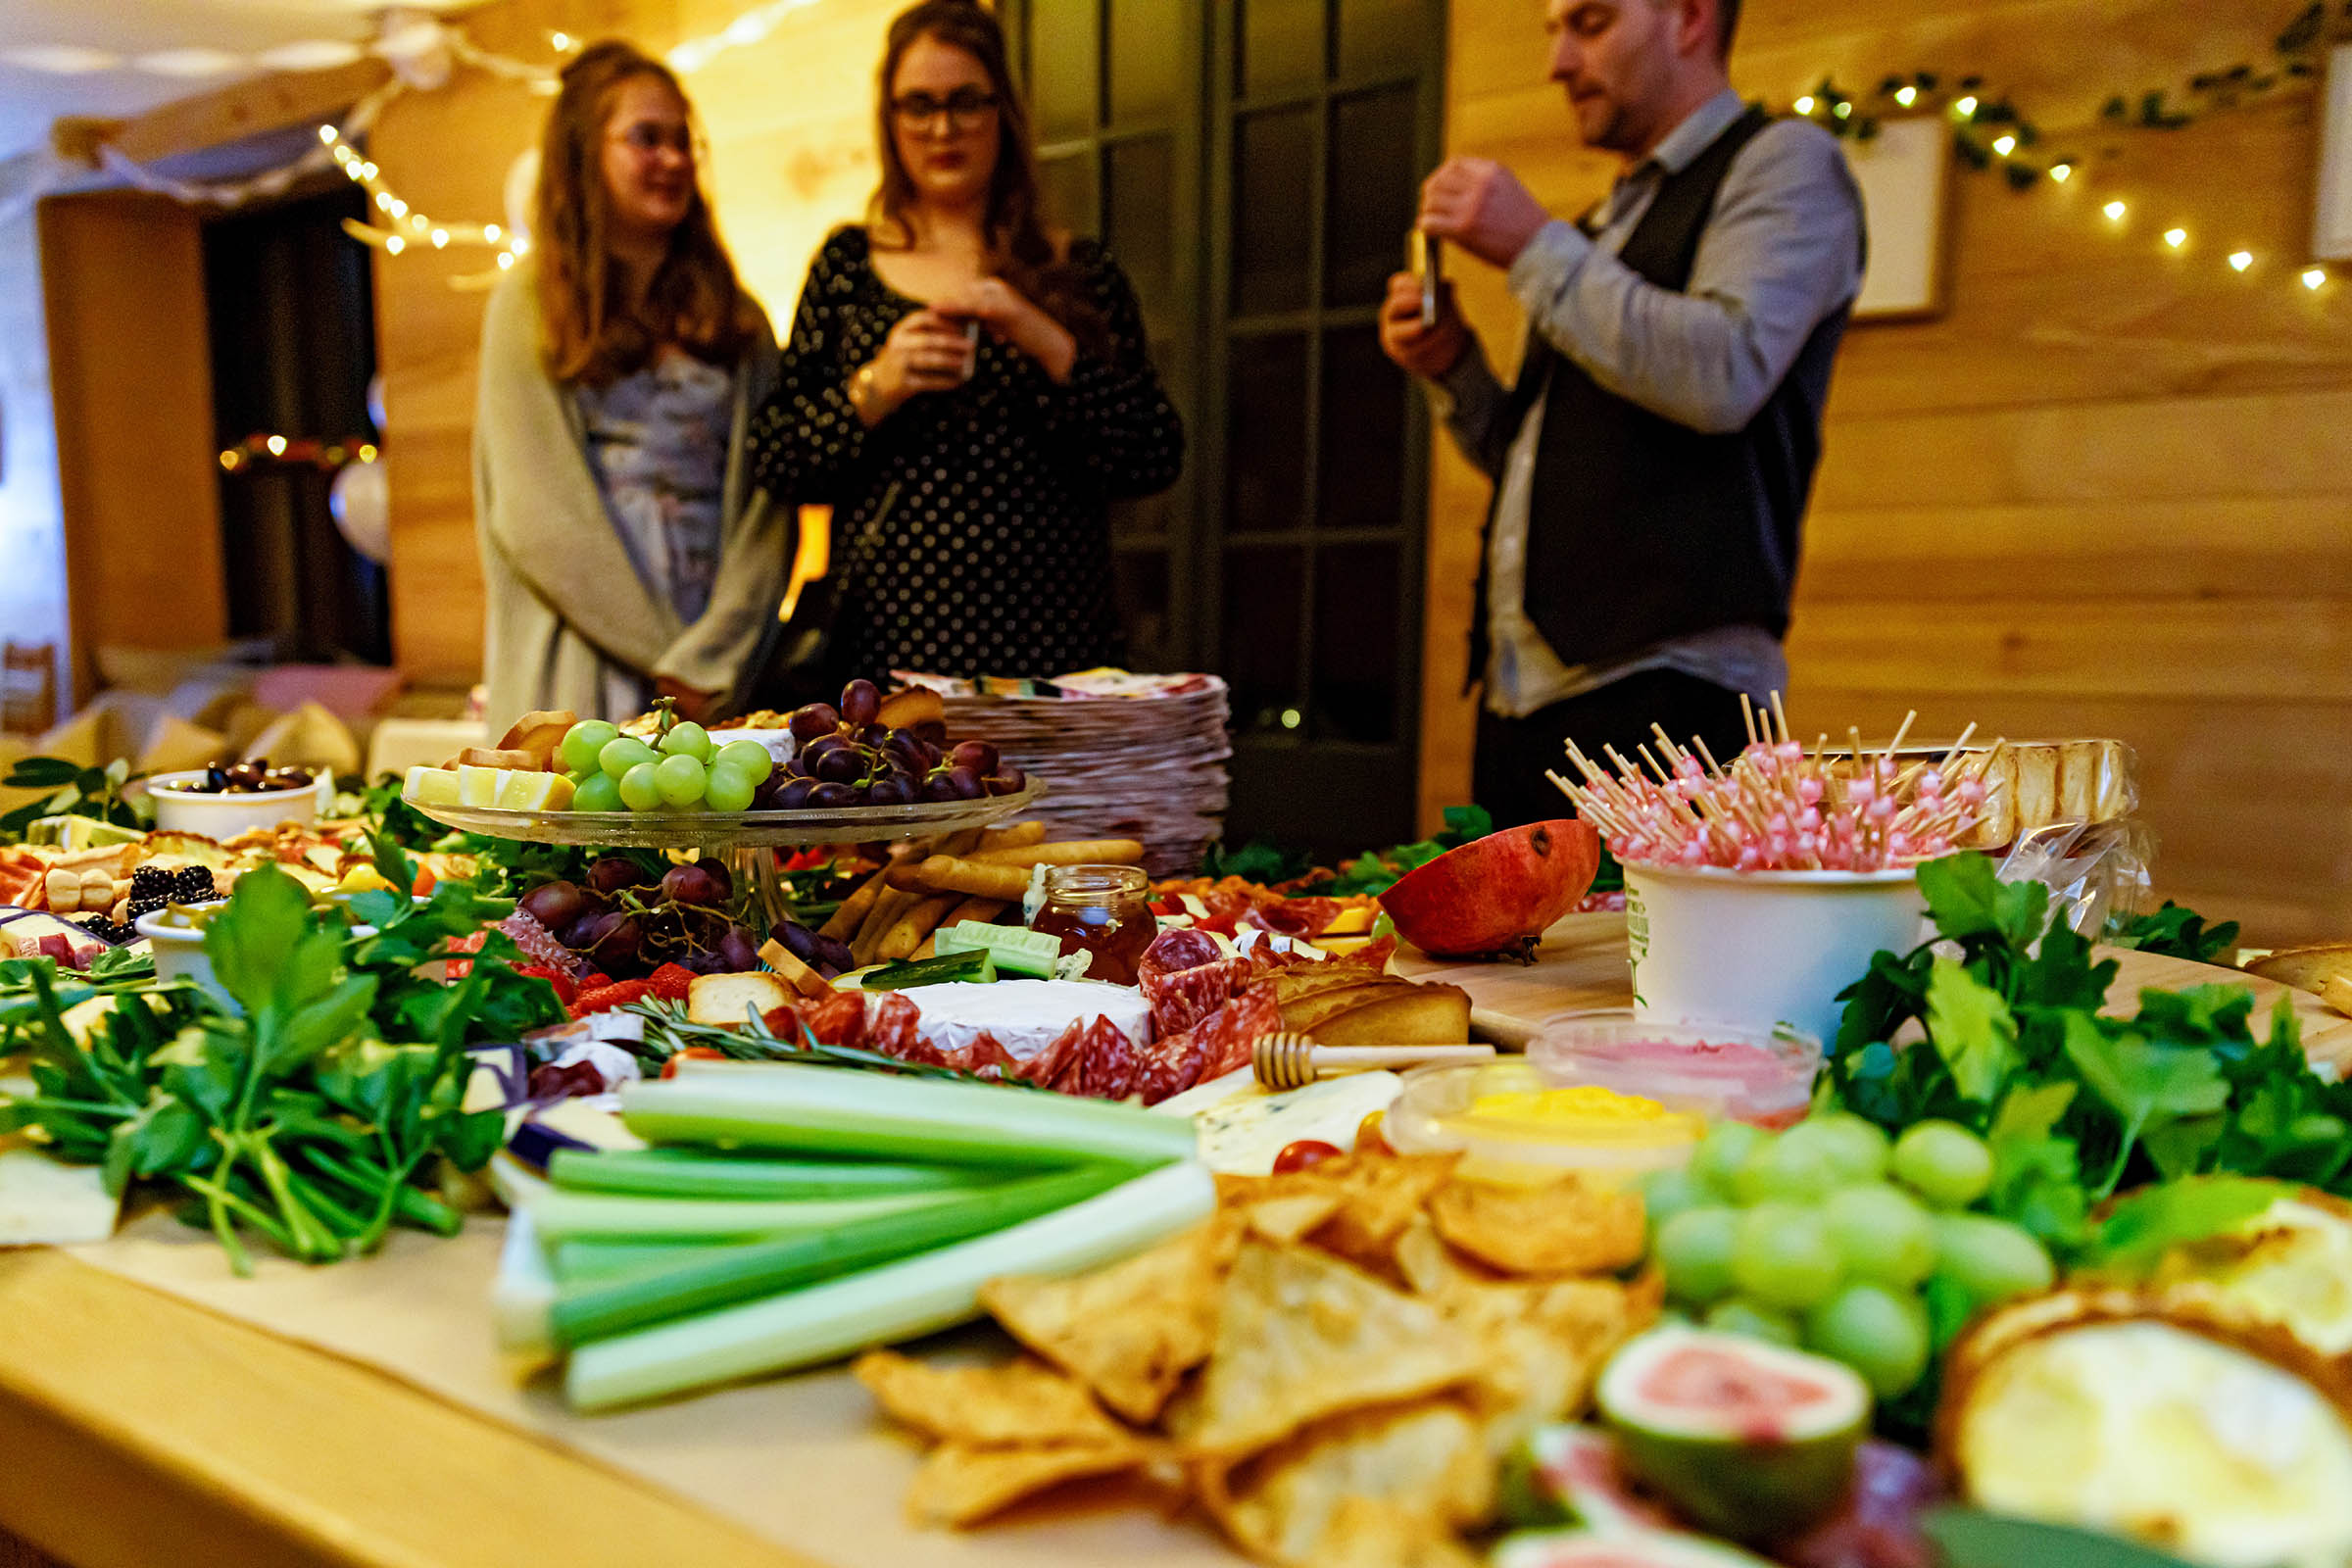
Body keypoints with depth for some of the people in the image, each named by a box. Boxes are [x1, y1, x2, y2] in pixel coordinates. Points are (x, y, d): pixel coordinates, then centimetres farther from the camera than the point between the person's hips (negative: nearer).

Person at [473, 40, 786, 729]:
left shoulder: (735, 316, 11)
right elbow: (539, 516, -4)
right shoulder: (528, 307, 4)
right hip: (586, 669, -2)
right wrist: (668, 655, -9)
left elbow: (767, 498, 2)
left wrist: (711, 658, -10)